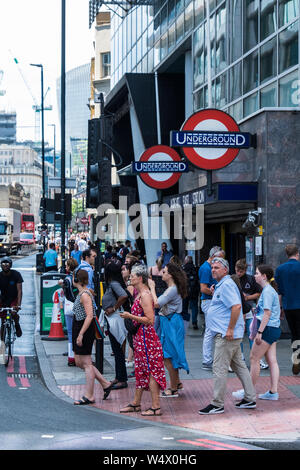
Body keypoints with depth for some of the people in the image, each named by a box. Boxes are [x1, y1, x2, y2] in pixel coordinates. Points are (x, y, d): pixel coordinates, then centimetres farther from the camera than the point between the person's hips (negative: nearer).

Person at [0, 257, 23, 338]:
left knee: (14, 313, -27)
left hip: (14, 299, -2)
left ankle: (17, 325, 5)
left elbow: (19, 290, -22)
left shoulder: (16, 274, -17)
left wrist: (18, 304, -34)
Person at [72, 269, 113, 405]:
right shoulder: (81, 294, 13)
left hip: (85, 330, -10)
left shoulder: (85, 295, -17)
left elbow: (89, 316, -23)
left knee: (86, 363, -3)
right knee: (79, 362, 13)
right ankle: (105, 384, 21)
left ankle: (89, 396, 4)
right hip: (79, 329, 10)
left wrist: (81, 334, -24)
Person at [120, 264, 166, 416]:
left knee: (151, 370, -6)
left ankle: (156, 406, -2)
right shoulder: (139, 294, 13)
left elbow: (150, 320, -23)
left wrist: (131, 316, -19)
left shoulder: (145, 295, -17)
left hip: (146, 335, -10)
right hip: (139, 336, 10)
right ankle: (136, 403, 24)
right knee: (140, 369, 16)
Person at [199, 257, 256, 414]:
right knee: (239, 366, 14)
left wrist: (230, 329, -25)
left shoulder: (226, 285, -15)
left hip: (226, 335, -11)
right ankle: (250, 399, 20)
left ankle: (217, 404, -3)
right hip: (229, 335, 11)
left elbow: (236, 306, -25)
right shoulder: (221, 285, 18)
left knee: (219, 369, -7)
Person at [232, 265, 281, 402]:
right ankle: (273, 392, 7)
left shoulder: (268, 291, -15)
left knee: (254, 359, -2)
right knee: (272, 360, 7)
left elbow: (267, 314, -20)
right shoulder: (269, 290, 16)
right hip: (274, 329, 10)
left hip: (268, 329, -10)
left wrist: (259, 332, -20)